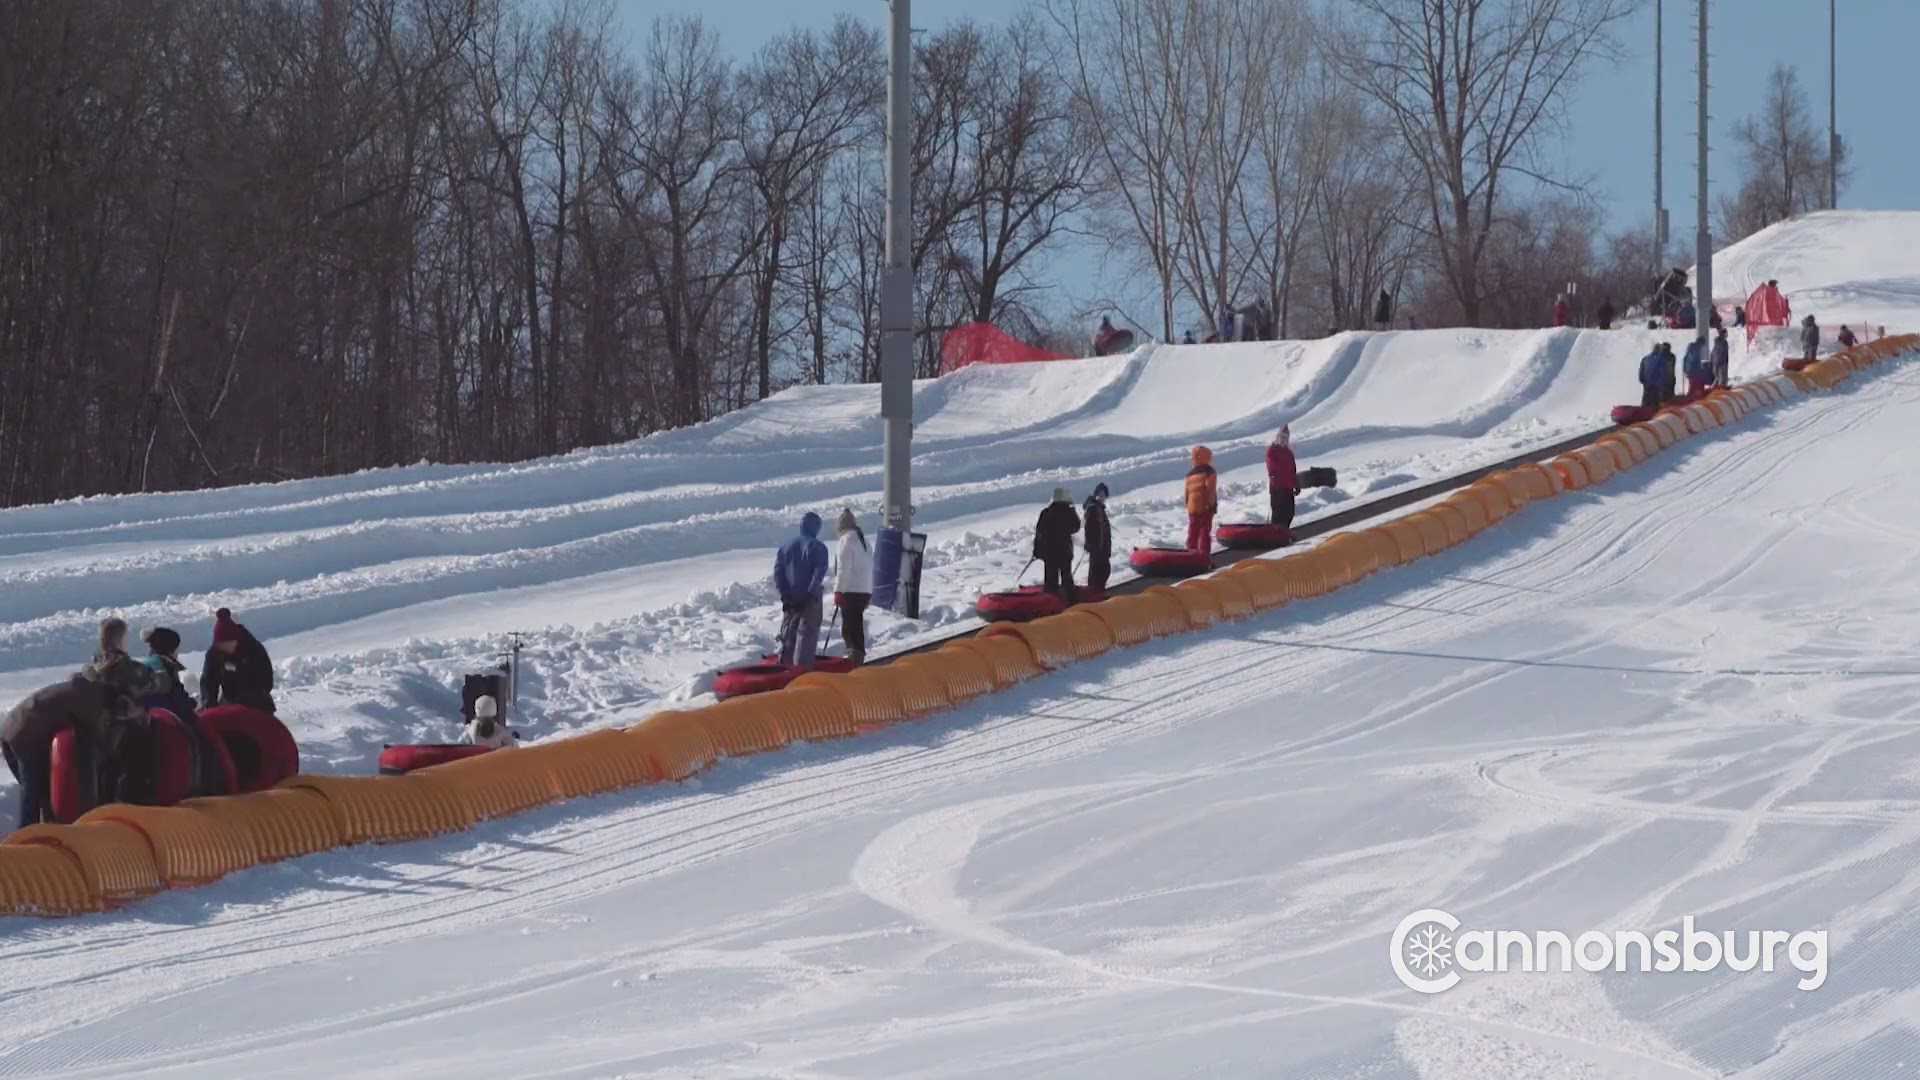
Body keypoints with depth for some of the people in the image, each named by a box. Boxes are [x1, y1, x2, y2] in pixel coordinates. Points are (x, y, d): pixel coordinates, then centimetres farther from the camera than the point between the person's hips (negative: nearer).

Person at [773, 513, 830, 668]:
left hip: (790, 599, 4)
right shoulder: (818, 547, -6)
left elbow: (777, 571, 2)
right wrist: (811, 593, -16)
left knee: (788, 635, 14)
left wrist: (785, 594, -2)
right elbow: (819, 573, -16)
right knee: (807, 634, -3)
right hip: (810, 600, -4)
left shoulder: (786, 546, 8)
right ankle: (802, 668, -10)